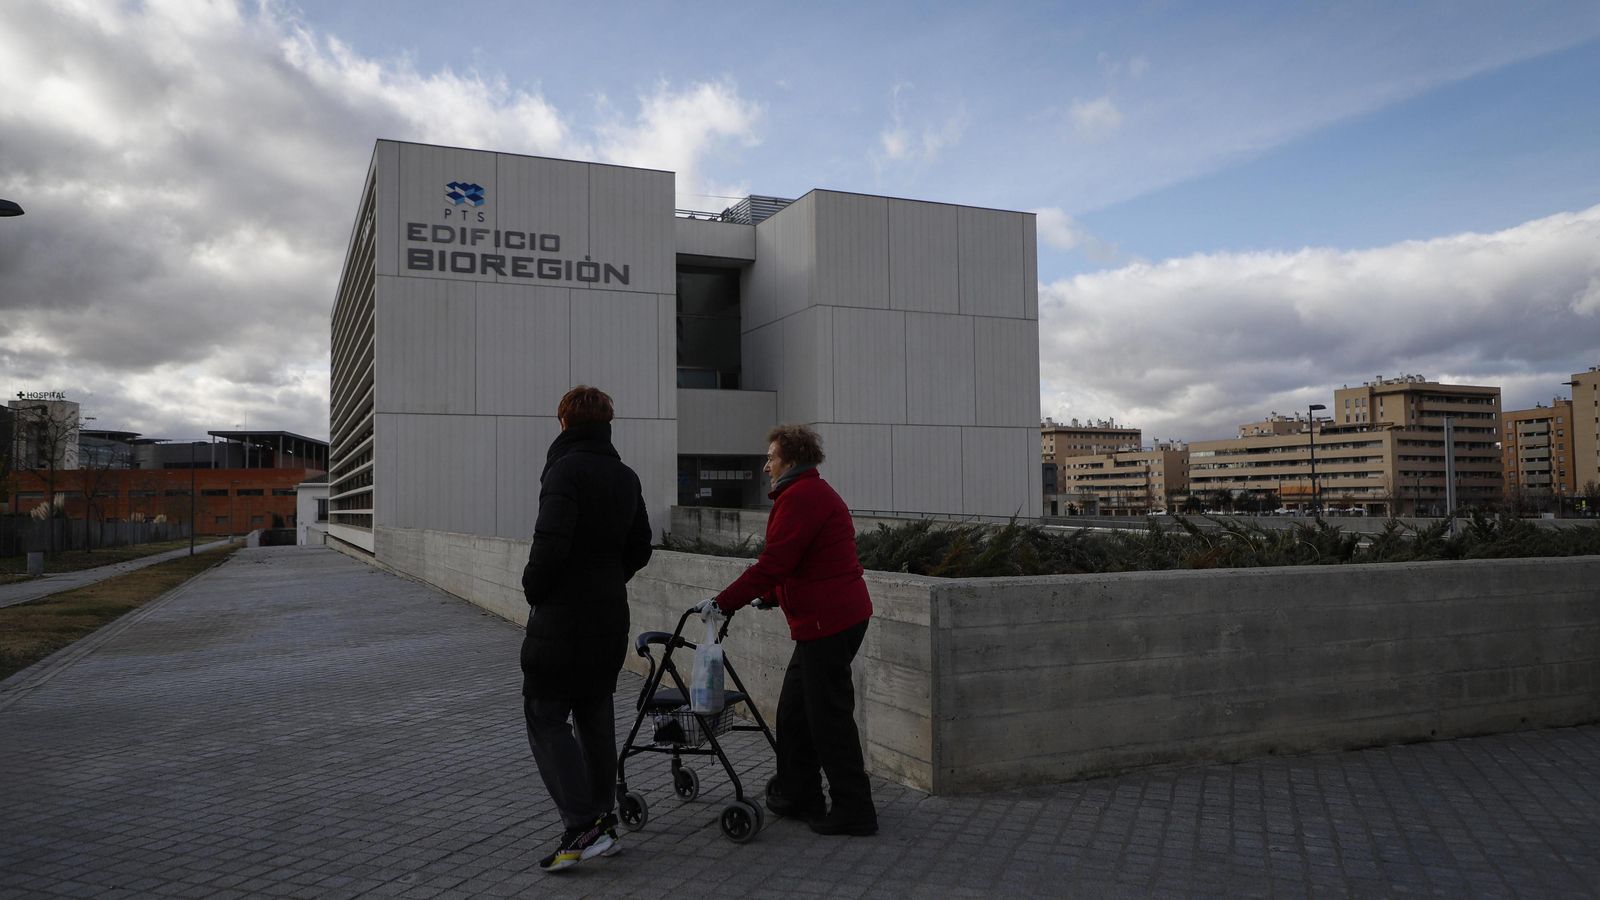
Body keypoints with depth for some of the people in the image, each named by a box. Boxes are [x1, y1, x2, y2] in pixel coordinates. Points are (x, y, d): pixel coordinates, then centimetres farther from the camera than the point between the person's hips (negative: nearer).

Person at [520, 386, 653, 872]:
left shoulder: (565, 468, -14)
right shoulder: (626, 477, 10)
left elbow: (551, 540, -23)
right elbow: (640, 548, 14)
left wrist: (534, 589, -8)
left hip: (562, 616, -7)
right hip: (611, 615, 8)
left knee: (546, 715, -1)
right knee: (596, 714, 16)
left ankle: (582, 827, -9)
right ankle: (603, 821, 21)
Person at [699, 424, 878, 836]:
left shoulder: (801, 497, -16)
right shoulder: (813, 493, 19)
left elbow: (773, 564, -21)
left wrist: (723, 602, -15)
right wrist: (768, 595, 28)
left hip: (828, 621, -11)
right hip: (830, 619, 11)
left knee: (829, 717, -3)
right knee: (794, 710, 18)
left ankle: (854, 810, 6)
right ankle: (798, 796, 28)